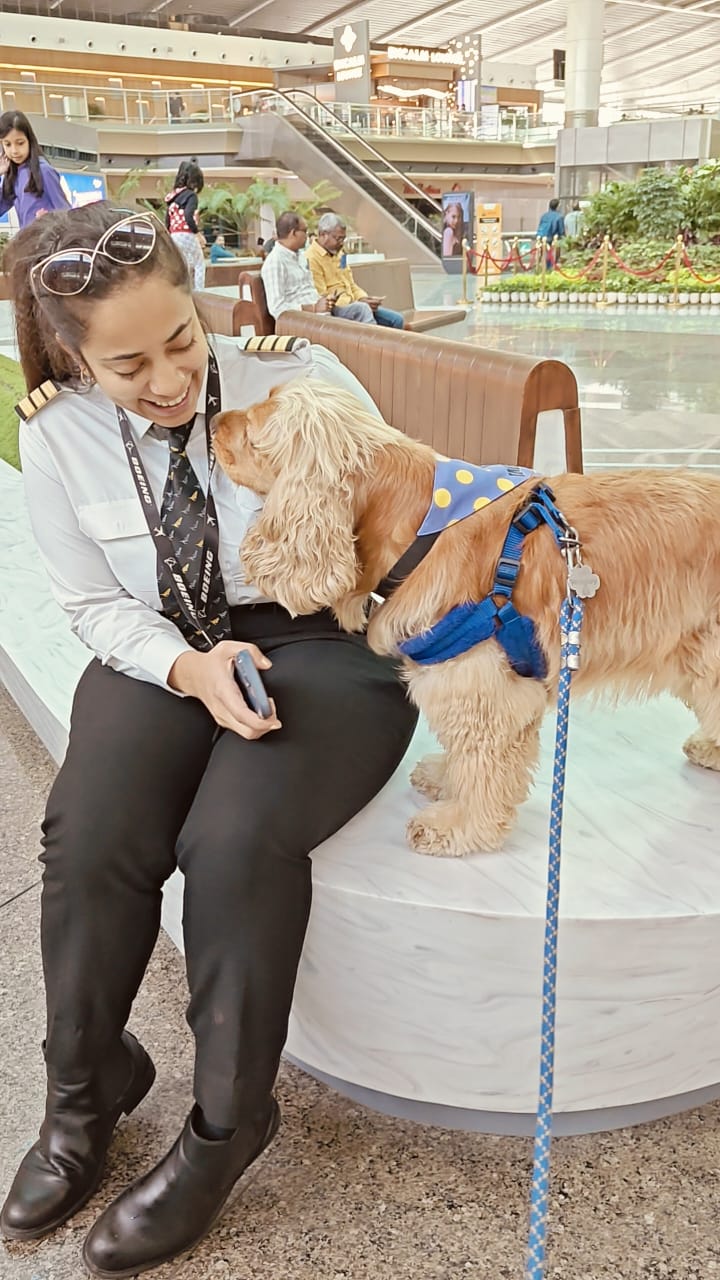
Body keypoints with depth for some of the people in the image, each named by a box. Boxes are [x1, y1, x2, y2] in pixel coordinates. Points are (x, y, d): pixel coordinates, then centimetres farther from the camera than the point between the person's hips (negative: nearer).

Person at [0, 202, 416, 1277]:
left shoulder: (300, 378, -11)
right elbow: (95, 603, 1)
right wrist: (192, 668, -18)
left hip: (320, 644, -2)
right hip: (163, 653, 3)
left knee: (234, 842, -29)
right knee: (88, 835, -23)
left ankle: (227, 1125, -1)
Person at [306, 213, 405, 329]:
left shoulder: (337, 253, 17)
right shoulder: (311, 258, -12)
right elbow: (321, 299, -18)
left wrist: (364, 299, 0)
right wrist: (361, 302, -20)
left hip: (351, 305, 9)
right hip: (333, 310, -9)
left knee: (396, 319, -4)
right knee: (361, 308, -38)